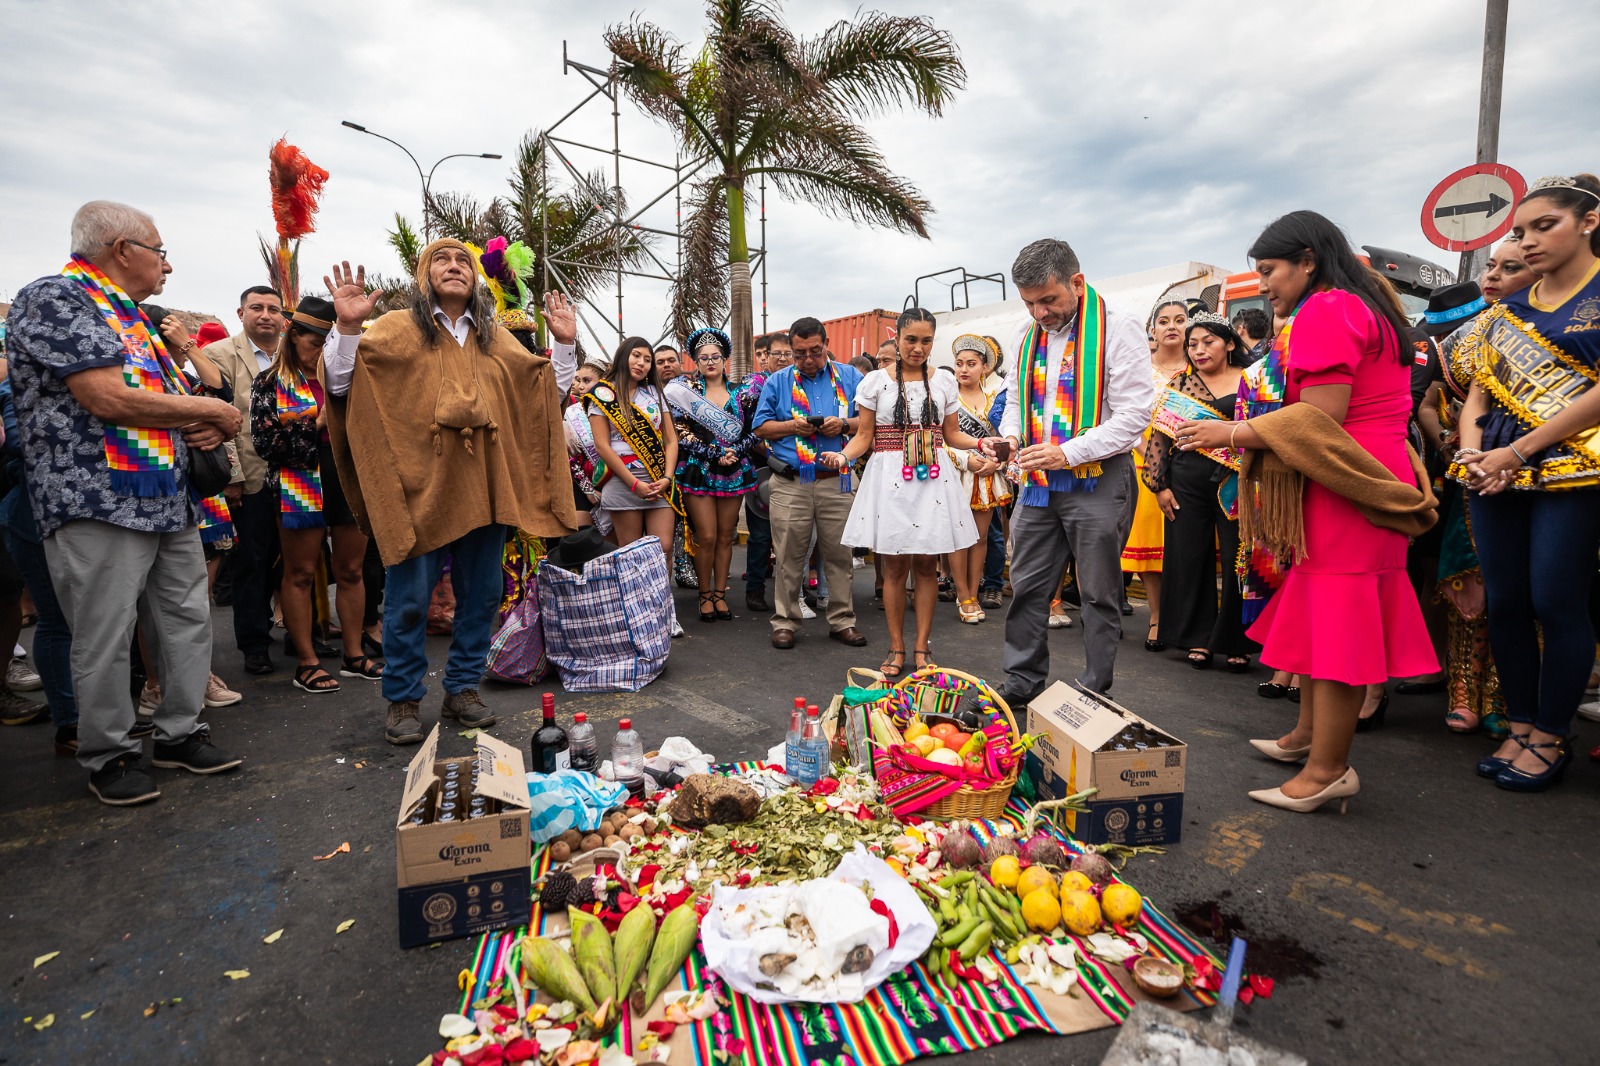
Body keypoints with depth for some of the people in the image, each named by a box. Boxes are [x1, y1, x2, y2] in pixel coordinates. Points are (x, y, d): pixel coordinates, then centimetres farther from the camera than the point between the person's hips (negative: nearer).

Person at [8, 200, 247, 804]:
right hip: (101, 502, -9)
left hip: (169, 502, 9)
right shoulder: (54, 298, -8)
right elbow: (109, 399, -20)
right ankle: (108, 756, 16)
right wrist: (212, 411, -9)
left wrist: (198, 428, 3)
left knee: (188, 622, 10)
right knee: (105, 641, 1)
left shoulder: (132, 317, 20)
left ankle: (180, 733, 23)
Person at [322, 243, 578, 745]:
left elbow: (548, 392, 21)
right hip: (419, 489, -4)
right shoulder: (397, 328, 4)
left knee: (481, 595, 10)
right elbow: (340, 384, -3)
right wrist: (347, 327, -16)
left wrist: (564, 344, 10)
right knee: (409, 600, 2)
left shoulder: (497, 339, 15)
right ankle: (403, 701, 18)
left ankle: (462, 689, 25)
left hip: (484, 489, 4)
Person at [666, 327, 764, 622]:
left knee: (726, 536, 7)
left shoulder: (742, 392, 8)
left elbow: (753, 431, 7)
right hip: (699, 471, -2)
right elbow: (682, 433, -6)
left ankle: (720, 594, 17)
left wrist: (736, 451, -11)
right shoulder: (685, 391, 2)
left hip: (735, 472, 3)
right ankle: (705, 595, 11)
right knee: (707, 537, -5)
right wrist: (716, 454, -13)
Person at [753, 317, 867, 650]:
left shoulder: (850, 377, 10)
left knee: (839, 554, 5)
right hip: (790, 483, 0)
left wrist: (844, 425, -10)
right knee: (789, 556, 2)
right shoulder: (777, 382, 10)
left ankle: (842, 620, 17)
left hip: (837, 481, 1)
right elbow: (761, 427, 8)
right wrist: (793, 426, -8)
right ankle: (784, 621, 14)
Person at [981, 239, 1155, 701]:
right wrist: (1009, 438, -1)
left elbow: (1134, 413, -14)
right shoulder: (1025, 337, 10)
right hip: (1038, 480, 6)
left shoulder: (1118, 329, -9)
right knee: (1027, 587, 9)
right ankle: (1022, 685, 22)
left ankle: (1095, 696, 18)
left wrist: (1068, 454, -21)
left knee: (1099, 593, 5)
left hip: (1098, 478, -5)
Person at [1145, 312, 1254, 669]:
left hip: (1236, 482, -1)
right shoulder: (1178, 385, 9)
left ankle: (1235, 642, 15)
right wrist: (1160, 486, -2)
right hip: (1187, 482, 1)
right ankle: (1198, 638, 17)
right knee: (1189, 559, 4)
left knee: (1238, 560, 1)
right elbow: (1159, 437, 5)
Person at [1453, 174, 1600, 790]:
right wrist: (1470, 450, -4)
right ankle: (1519, 727, 19)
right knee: (1505, 602, 6)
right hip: (1496, 476, 5)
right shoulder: (1505, 312, 16)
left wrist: (1516, 452, -15)